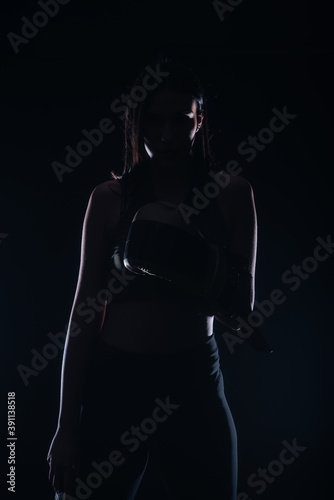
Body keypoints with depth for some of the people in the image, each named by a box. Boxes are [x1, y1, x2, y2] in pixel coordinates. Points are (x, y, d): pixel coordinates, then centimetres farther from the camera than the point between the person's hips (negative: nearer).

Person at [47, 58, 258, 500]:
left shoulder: (231, 194, 0)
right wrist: (67, 425, -3)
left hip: (194, 380, 1)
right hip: (113, 381, 0)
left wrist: (200, 268, -24)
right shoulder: (110, 198, -1)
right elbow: (85, 310, -1)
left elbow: (243, 305, -1)